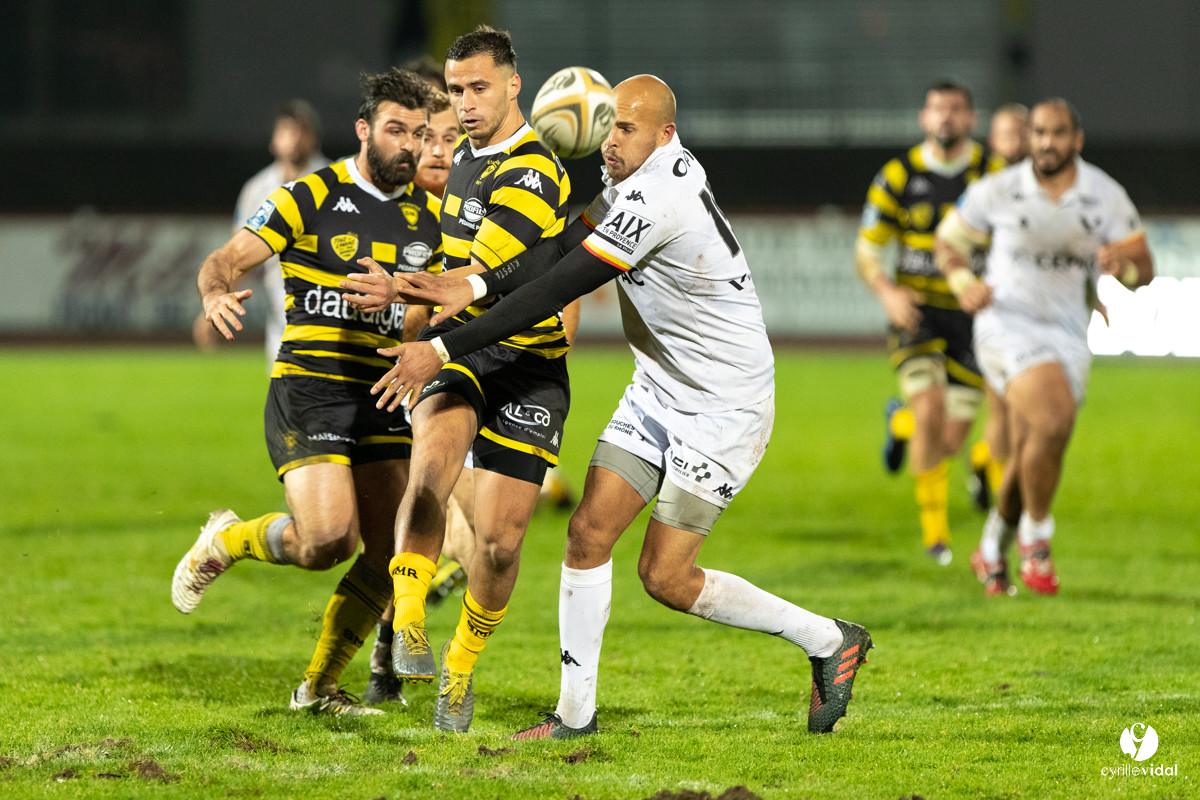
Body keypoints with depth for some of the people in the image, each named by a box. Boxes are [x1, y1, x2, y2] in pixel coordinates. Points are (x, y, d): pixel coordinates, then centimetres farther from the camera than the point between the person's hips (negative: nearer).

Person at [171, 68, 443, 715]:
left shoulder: (430, 213, 11)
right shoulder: (311, 198, -4)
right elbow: (225, 260, -6)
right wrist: (216, 292, -28)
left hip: (384, 401, 5)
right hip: (309, 389, -5)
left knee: (392, 553, -4)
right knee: (327, 539, -22)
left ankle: (319, 685, 13)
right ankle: (222, 544, 10)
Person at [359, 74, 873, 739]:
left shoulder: (657, 198, -28)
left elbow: (557, 290, -29)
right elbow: (566, 249, 7)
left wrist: (443, 349, -28)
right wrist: (477, 285, -10)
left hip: (725, 404, -9)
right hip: (658, 387, 9)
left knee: (664, 577, -5)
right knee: (589, 532, -1)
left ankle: (828, 640, 11)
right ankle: (576, 711, 7)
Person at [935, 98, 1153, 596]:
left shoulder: (1106, 197, 0)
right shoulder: (997, 192, -4)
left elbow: (1143, 269, 4)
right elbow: (948, 241, 9)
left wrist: (1123, 264, -20)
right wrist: (964, 284, -11)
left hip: (1066, 333, 3)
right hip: (1006, 326, -3)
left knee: (1029, 459, 6)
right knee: (1052, 421, -27)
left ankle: (993, 549, 33)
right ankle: (1035, 538, -7)